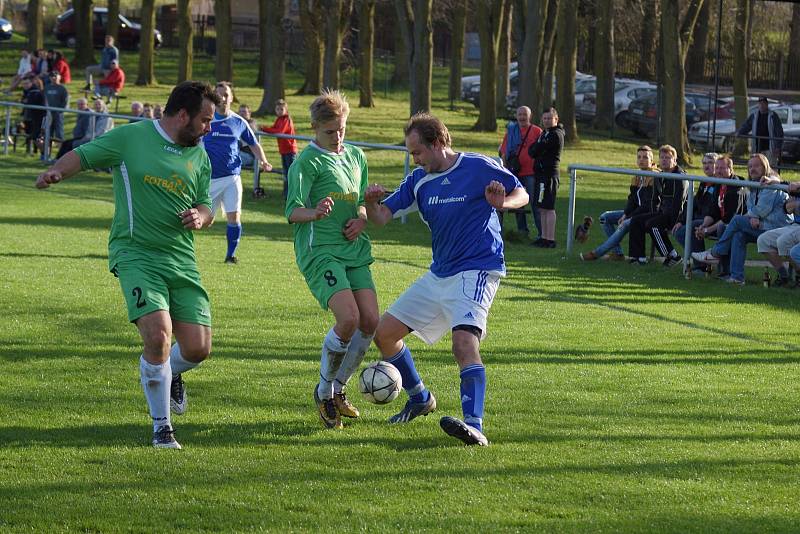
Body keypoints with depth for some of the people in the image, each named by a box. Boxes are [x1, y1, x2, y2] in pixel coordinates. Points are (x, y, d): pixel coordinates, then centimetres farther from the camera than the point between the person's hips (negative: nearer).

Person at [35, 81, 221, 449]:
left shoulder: (199, 157, 13)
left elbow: (206, 207, 21)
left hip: (182, 260, 5)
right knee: (158, 335, -21)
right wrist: (55, 172, -17)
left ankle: (169, 373, 36)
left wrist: (200, 217, -4)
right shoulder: (130, 137, -2)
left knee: (198, 348, -3)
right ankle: (161, 428, -3)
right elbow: (82, 156, 3)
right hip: (136, 254, -5)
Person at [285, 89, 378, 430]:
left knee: (370, 321, -6)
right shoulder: (307, 161, -7)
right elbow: (292, 212, -13)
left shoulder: (357, 157, 15)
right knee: (349, 318, -22)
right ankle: (323, 392, 0)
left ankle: (338, 388, 16)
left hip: (355, 250, 7)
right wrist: (315, 213, -34)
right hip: (319, 251, -7)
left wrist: (362, 219, 3)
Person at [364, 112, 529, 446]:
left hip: (476, 271, -8)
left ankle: (474, 425, -39)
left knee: (465, 343, -29)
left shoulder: (479, 167, -9)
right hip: (438, 276, 8)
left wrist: (502, 202, -24)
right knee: (385, 334, 9)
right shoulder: (419, 180, 7)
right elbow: (382, 216, 5)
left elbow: (521, 194, -1)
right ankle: (420, 399, 29)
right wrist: (371, 203, -19)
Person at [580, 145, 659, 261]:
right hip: (636, 212, 10)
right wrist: (625, 214, -6)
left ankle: (597, 253, -30)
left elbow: (649, 205, -19)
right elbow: (632, 199, 14)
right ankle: (617, 252, -10)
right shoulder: (638, 177, 13)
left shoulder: (655, 178, -14)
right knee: (605, 217, -1)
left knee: (625, 225, -34)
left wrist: (629, 217, -19)